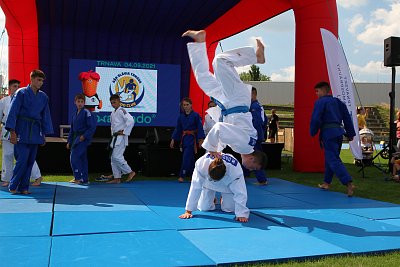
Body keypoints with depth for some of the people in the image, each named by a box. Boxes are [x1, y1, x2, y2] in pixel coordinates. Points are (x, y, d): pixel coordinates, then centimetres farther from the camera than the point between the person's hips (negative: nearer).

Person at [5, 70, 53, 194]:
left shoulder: (43, 97, 10)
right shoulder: (21, 93, -5)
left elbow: (45, 116, 15)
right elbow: (13, 112, -7)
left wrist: (44, 134, 13)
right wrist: (12, 131, -13)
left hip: (35, 132, 5)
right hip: (22, 131, -5)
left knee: (30, 161, 6)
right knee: (22, 160, -9)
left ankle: (23, 187, 15)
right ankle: (13, 187, 6)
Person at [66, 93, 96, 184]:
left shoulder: (87, 113, -10)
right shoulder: (75, 114, 15)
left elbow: (92, 127, -14)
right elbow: (72, 130, 20)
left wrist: (84, 136, -18)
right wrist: (69, 141, 17)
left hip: (83, 138, -8)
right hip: (76, 138, 8)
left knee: (74, 157, -13)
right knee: (82, 159, 11)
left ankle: (79, 177, -4)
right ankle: (84, 179, 17)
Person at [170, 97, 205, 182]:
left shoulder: (195, 115, -6)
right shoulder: (181, 116, 7)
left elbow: (200, 128, -6)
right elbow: (178, 129, 12)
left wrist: (201, 140, -10)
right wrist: (173, 139, 9)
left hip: (192, 139, -5)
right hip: (184, 138, 5)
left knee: (187, 157, -12)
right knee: (190, 159, 11)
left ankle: (182, 176, -7)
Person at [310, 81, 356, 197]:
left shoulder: (320, 102, -6)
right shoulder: (337, 101, 17)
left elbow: (315, 119, -13)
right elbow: (347, 117, 16)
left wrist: (313, 133, 1)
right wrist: (350, 133, 19)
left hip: (328, 133, -8)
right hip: (339, 132, 8)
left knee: (334, 160, -11)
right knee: (329, 158, 20)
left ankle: (349, 184, -25)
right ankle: (326, 183, 29)